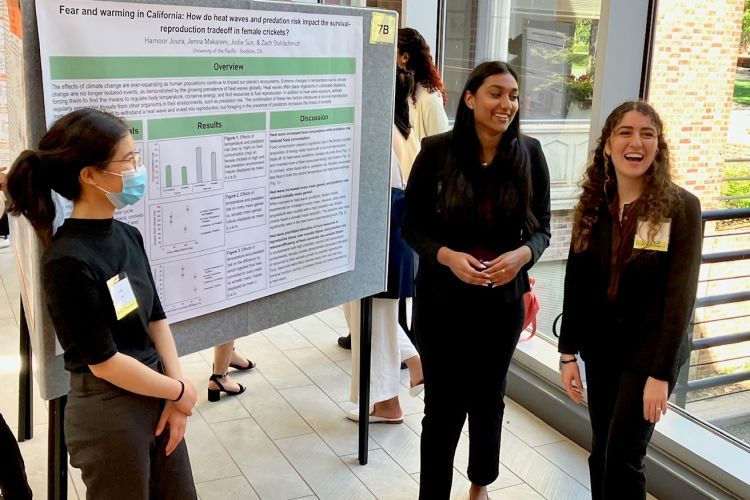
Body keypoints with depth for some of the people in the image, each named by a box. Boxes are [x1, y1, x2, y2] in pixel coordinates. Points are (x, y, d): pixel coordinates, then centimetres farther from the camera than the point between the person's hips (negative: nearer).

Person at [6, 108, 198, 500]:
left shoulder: (128, 236, 1)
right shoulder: (68, 262, -22)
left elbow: (156, 317, 5)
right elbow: (103, 362, -19)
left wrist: (175, 391, -3)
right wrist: (180, 391, -8)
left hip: (157, 399, 7)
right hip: (109, 415, -7)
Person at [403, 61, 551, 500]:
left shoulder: (529, 154, -5)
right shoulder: (437, 151, -10)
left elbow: (541, 229, 1)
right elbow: (412, 226, -6)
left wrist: (523, 254, -21)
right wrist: (448, 256, -23)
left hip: (503, 299, 3)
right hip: (442, 299, -2)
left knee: (488, 399, 20)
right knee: (444, 406, 5)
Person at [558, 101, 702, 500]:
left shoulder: (681, 207, -13)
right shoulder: (592, 205, -1)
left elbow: (680, 296, -15)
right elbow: (575, 283, 3)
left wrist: (661, 373, -18)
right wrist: (568, 352, 0)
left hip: (650, 348, -4)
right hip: (600, 347, 4)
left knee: (624, 457, -2)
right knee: (601, 452, 13)